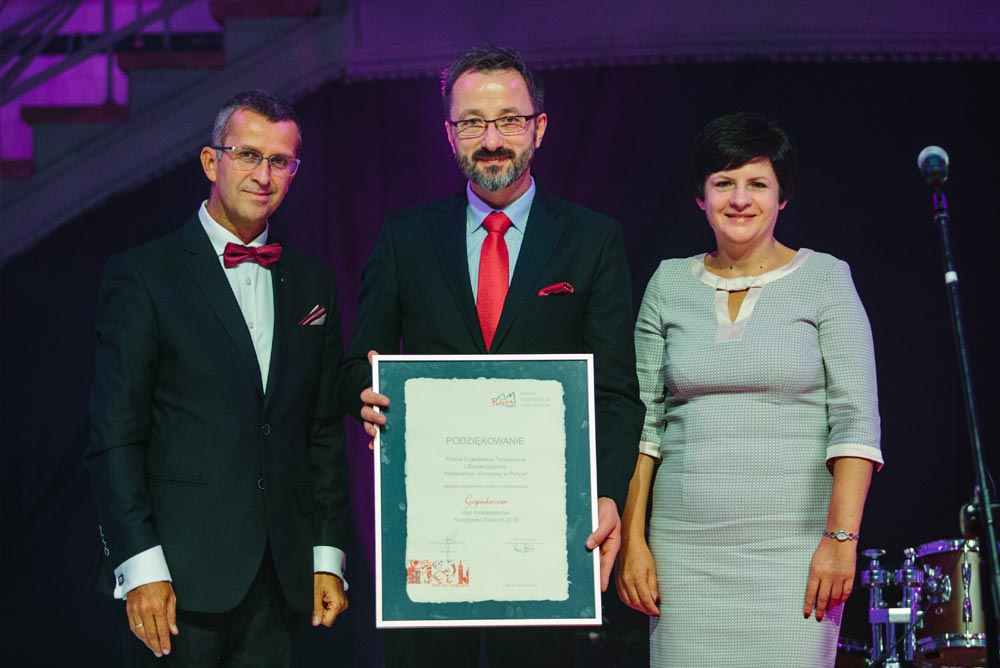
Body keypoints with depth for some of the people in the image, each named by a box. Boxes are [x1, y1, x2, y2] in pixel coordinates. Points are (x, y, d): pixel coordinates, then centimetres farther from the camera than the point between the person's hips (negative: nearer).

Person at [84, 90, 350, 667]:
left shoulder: (312, 282, 13)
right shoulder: (143, 275, -2)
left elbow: (326, 433, 14)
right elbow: (115, 438, -7)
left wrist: (328, 556, 8)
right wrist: (142, 569, -13)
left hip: (280, 574, 4)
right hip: (179, 574, -4)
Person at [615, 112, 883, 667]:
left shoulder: (824, 278, 2)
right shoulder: (669, 283, 10)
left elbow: (856, 419, -4)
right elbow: (643, 418, 9)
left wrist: (841, 538, -13)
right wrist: (632, 538, 1)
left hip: (794, 539, -2)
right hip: (684, 544, 3)